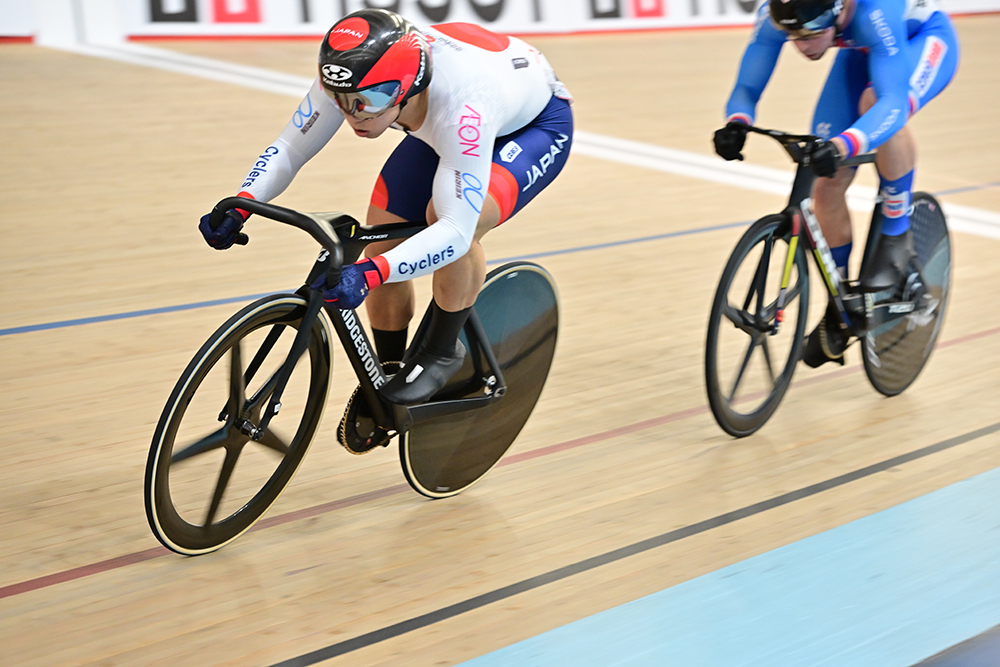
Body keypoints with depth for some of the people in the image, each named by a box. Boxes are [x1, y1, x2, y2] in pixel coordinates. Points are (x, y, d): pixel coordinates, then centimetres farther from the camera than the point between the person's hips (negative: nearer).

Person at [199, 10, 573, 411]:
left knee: (456, 217, -33)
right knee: (383, 241, -8)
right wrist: (238, 208, -34)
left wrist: (367, 273, -59)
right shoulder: (353, 78, -29)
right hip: (443, 131, 6)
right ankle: (387, 378, 15)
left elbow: (456, 231, -46)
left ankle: (442, 351, -8)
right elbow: (289, 147, -16)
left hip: (537, 125, -6)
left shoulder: (461, 107, -45)